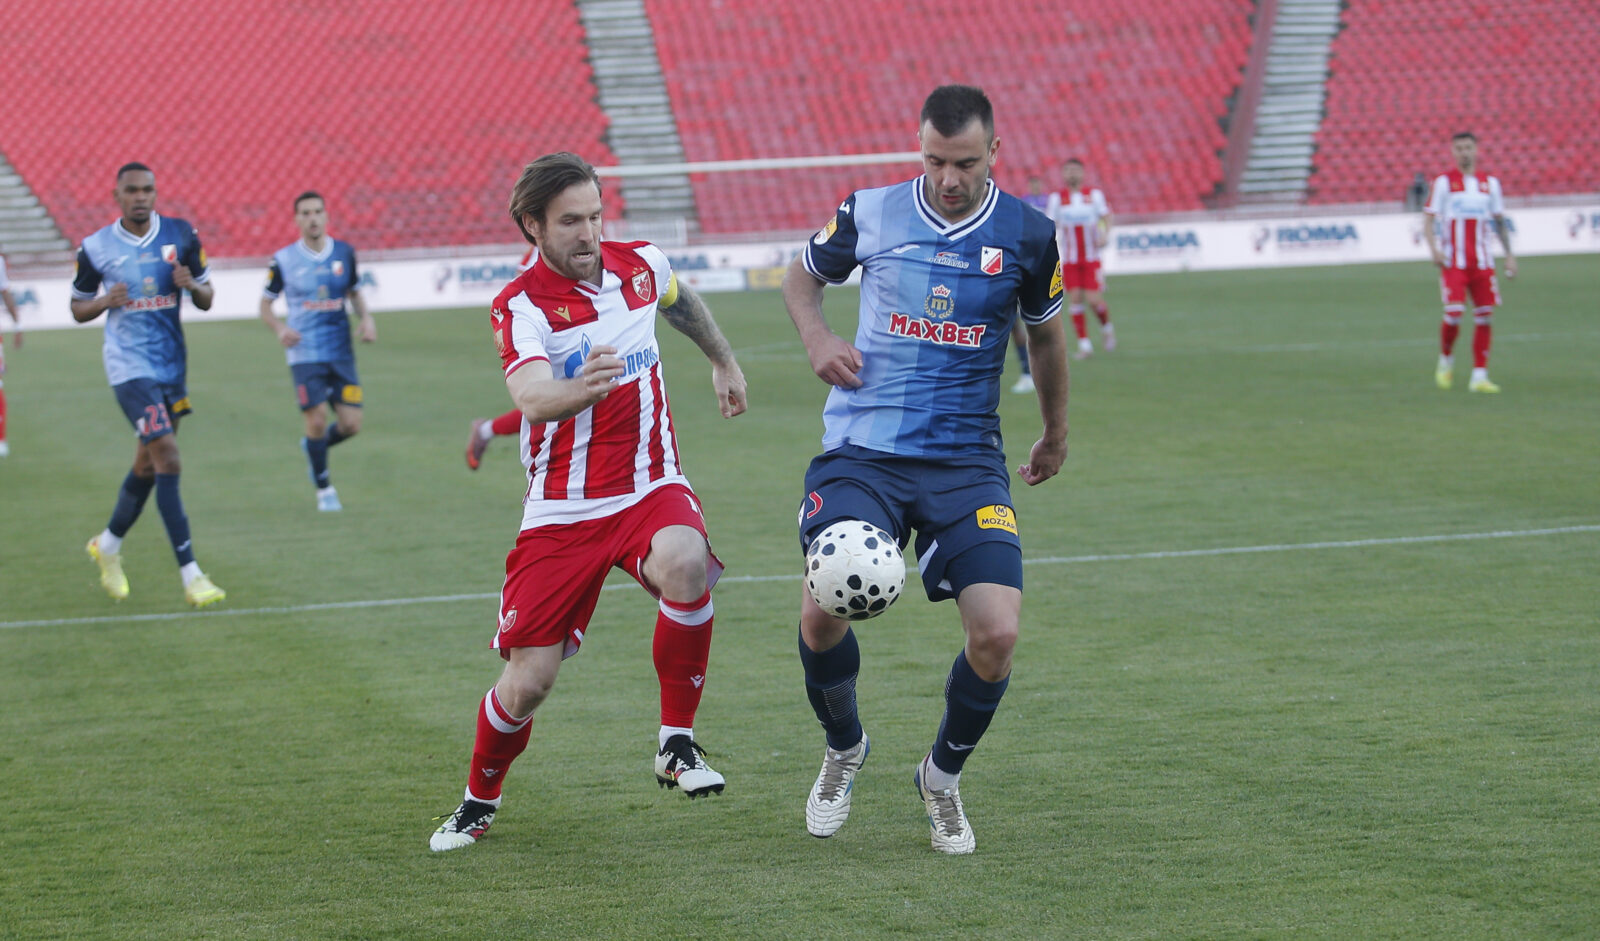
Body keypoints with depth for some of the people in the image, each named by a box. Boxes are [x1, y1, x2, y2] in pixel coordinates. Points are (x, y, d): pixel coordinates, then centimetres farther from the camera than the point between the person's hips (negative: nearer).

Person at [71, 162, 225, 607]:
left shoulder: (182, 236, 2)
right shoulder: (96, 248, -5)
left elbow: (206, 299, 9)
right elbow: (78, 308, 5)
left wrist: (192, 285, -14)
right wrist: (106, 301, -16)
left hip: (172, 365, 5)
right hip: (129, 367, -5)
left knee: (148, 465, 15)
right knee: (168, 460, -16)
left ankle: (108, 545, 39)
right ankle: (190, 575, -16)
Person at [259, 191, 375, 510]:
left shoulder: (344, 253, 5)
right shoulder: (283, 260, -3)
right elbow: (265, 306, 6)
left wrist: (366, 319, 1)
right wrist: (280, 329, -14)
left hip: (341, 352, 3)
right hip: (305, 354, -3)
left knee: (351, 424, -4)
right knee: (317, 420, -11)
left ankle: (313, 448, 30)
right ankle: (324, 489, 11)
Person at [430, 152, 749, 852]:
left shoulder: (641, 265, 2)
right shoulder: (520, 306, -13)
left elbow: (681, 301, 29)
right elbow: (531, 399, -32)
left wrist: (723, 361, 41)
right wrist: (579, 389, -53)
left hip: (650, 489, 2)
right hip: (561, 511, -2)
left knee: (684, 564, -34)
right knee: (528, 680, -5)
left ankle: (677, 742, -16)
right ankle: (479, 801, 26)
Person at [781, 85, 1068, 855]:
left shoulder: (1025, 234, 0)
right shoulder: (869, 214, 0)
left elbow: (1045, 332, 18)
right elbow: (802, 277, 20)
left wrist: (1055, 434, 28)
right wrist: (816, 335, -1)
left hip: (965, 460, 0)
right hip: (862, 452, 0)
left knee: (997, 633, -15)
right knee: (822, 611, -19)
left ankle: (943, 776, 15)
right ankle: (843, 749, 14)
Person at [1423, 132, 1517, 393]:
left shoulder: (1490, 183, 11)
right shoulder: (1444, 182, 2)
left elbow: (1500, 221, 18)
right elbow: (1429, 218, 0)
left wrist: (1509, 254, 12)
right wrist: (1434, 249, -15)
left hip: (1482, 261, 3)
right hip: (1453, 261, -3)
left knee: (1484, 316, -2)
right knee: (1454, 313, -14)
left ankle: (1479, 376, 3)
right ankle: (1445, 360, 12)